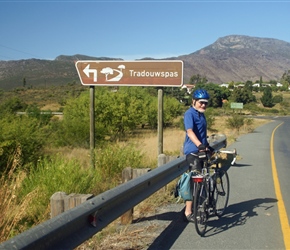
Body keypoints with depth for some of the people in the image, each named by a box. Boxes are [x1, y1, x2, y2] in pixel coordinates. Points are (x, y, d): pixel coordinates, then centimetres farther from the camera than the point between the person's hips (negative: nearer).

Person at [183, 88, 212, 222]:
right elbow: (190, 131, -26)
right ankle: (188, 212, -5)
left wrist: (208, 146, 33)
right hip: (193, 151, -9)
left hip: (202, 150, 9)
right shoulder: (190, 114, -11)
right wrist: (200, 145, -39)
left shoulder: (201, 115, 18)